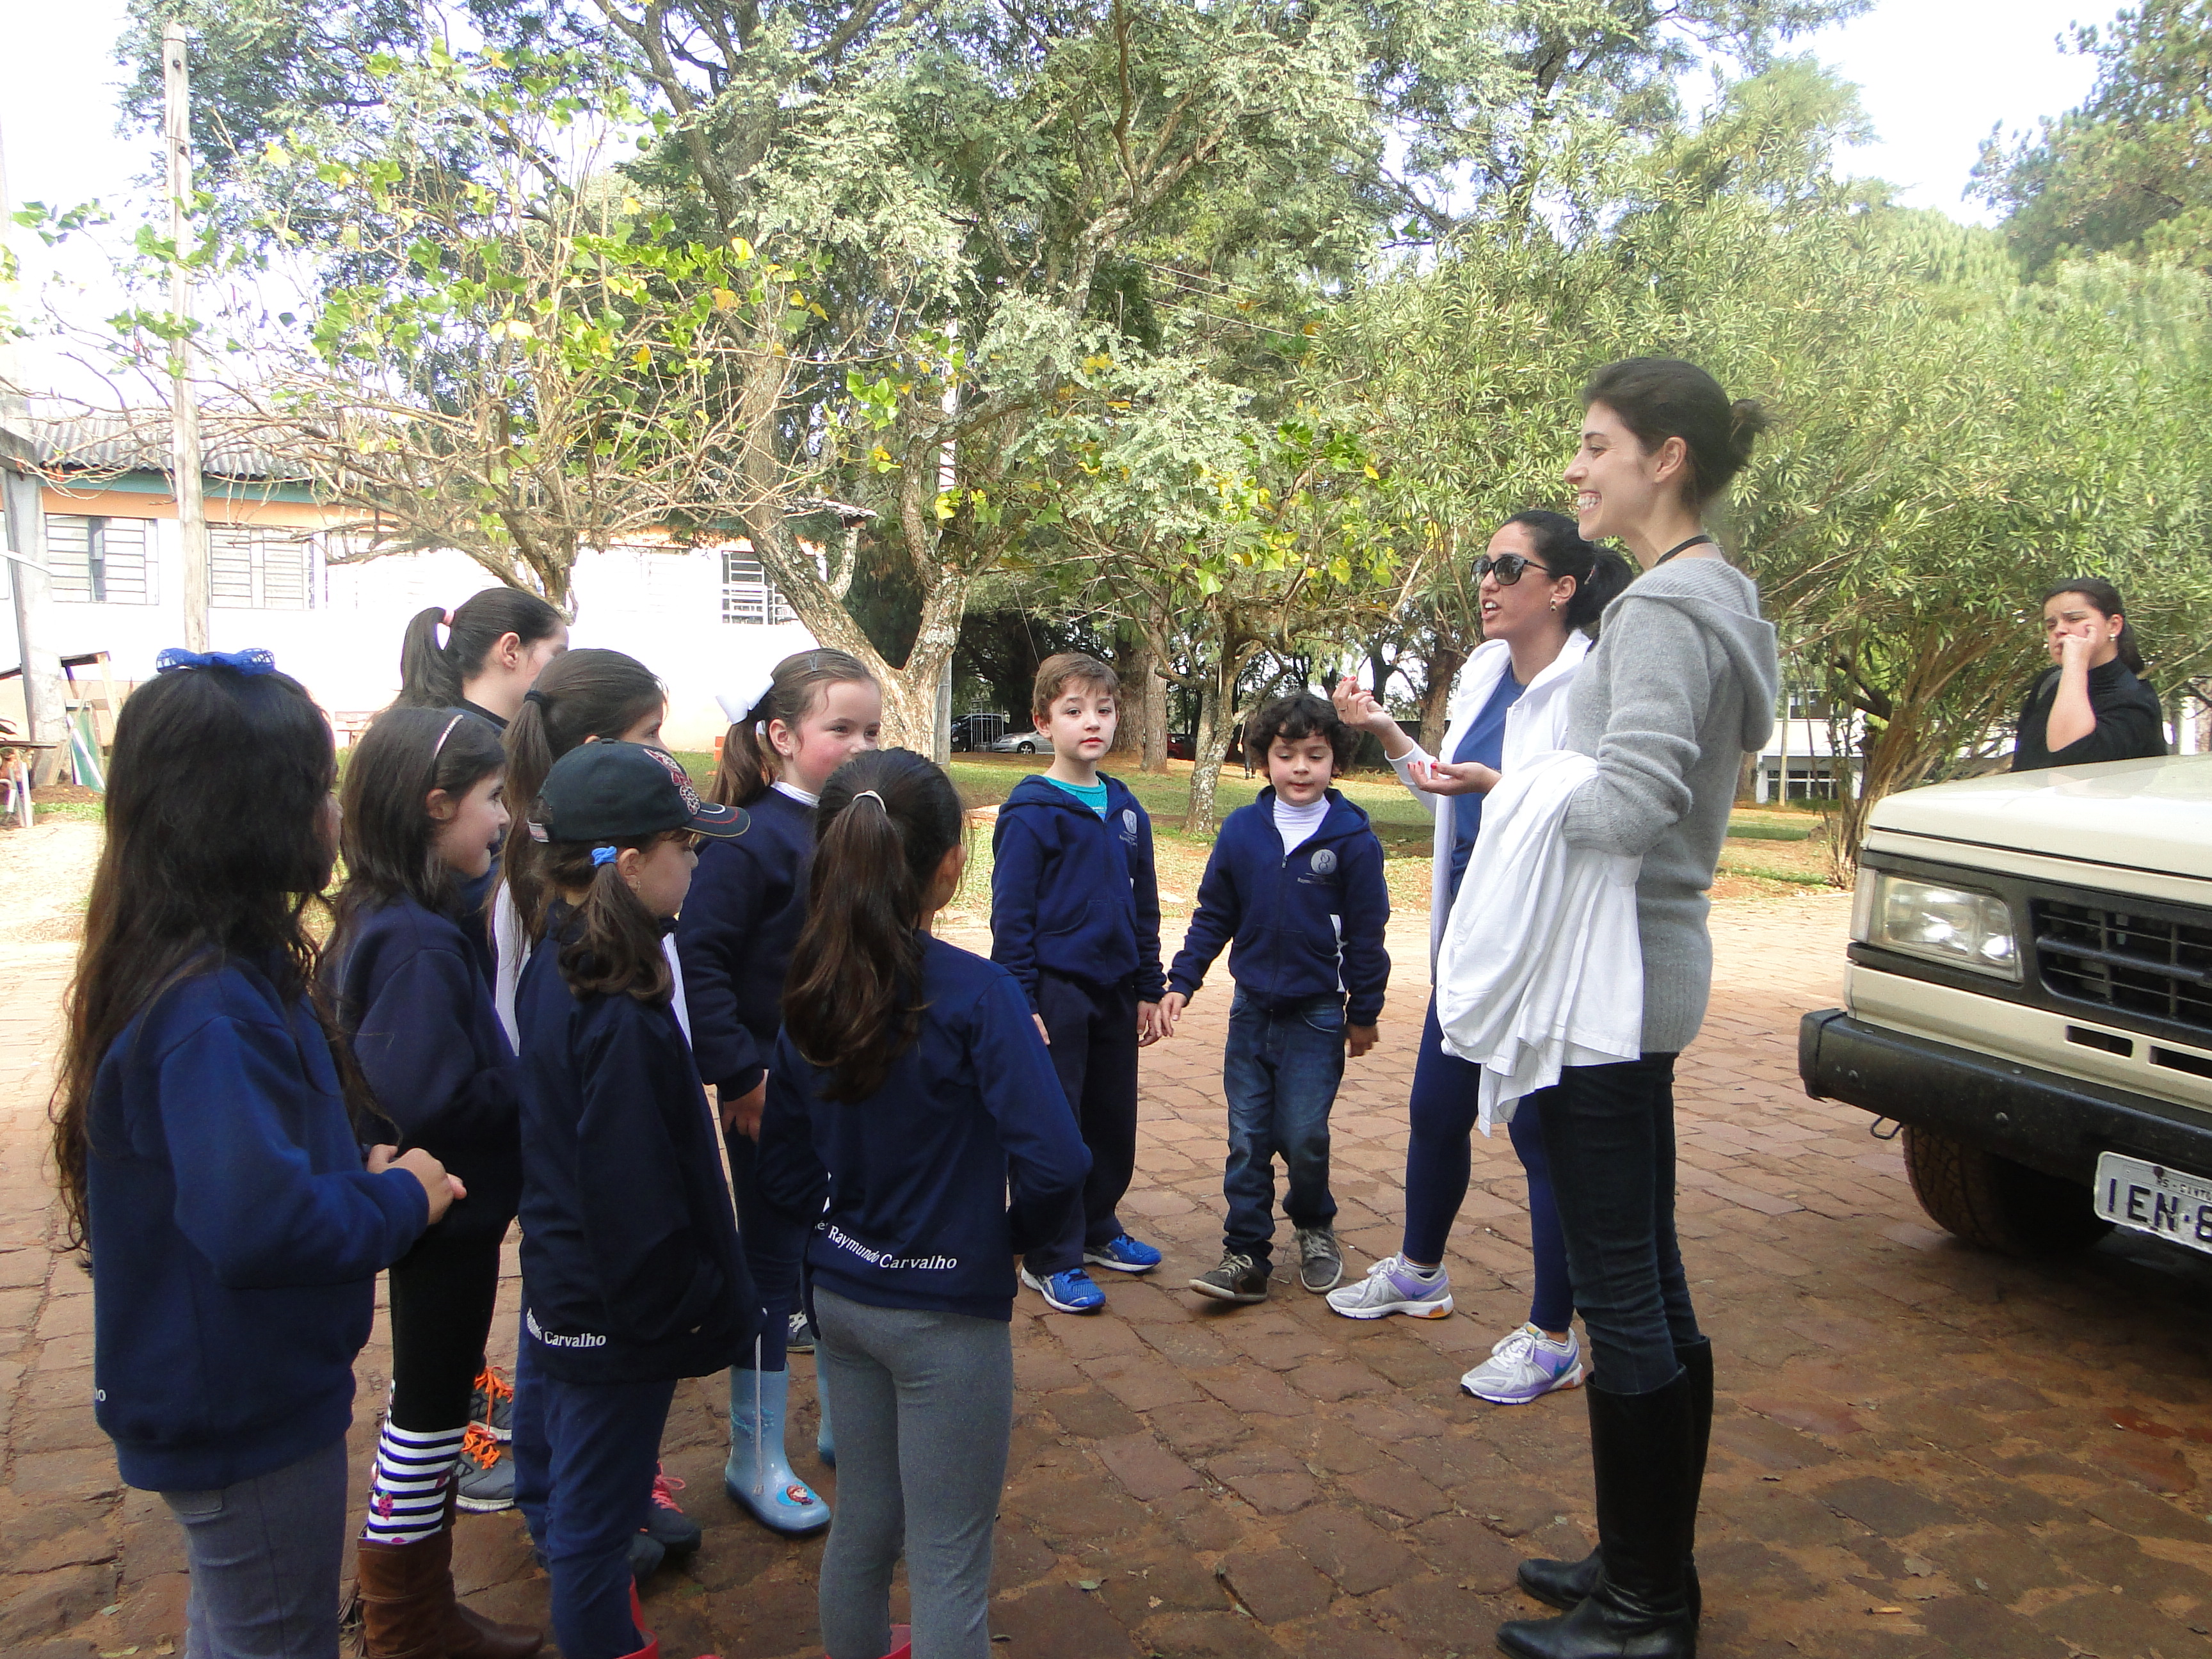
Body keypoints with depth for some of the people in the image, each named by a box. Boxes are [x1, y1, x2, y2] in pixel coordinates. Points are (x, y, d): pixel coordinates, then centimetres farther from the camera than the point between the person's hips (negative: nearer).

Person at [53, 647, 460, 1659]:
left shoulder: (230, 971, -2)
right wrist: (399, 1198, -26)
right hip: (247, 1416, -9)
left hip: (223, 1397, 9)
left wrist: (363, 1163, -2)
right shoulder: (211, 1011, -32)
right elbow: (259, 1218, -43)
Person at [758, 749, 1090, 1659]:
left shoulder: (810, 995, -3)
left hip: (839, 1298, 6)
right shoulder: (974, 993, -21)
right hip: (947, 1311, -6)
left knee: (863, 1523, 25)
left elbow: (784, 1165, 5)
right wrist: (1022, 1236, -7)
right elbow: (1053, 1165, -26)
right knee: (948, 1563, 10)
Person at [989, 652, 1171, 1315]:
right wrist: (1021, 1004, -14)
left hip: (1115, 995, 6)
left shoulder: (1126, 809, 8)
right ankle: (1050, 1260, 16)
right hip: (1056, 994, -6)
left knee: (1115, 1123, 15)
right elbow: (1011, 917, -11)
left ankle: (1097, 1229, 34)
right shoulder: (1031, 812, -10)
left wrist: (1149, 990, 14)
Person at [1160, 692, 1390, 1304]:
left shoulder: (1353, 838, -8)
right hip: (1251, 1007, 3)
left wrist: (1364, 1012, 3)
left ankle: (1314, 1228, 28)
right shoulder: (1242, 830, 0)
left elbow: (1367, 933, -2)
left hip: (1317, 1015, -3)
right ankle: (1246, 1254, 15)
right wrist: (1182, 980, 2)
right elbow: (1213, 915, 8)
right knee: (1247, 1139, 6)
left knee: (1302, 1135, 1)